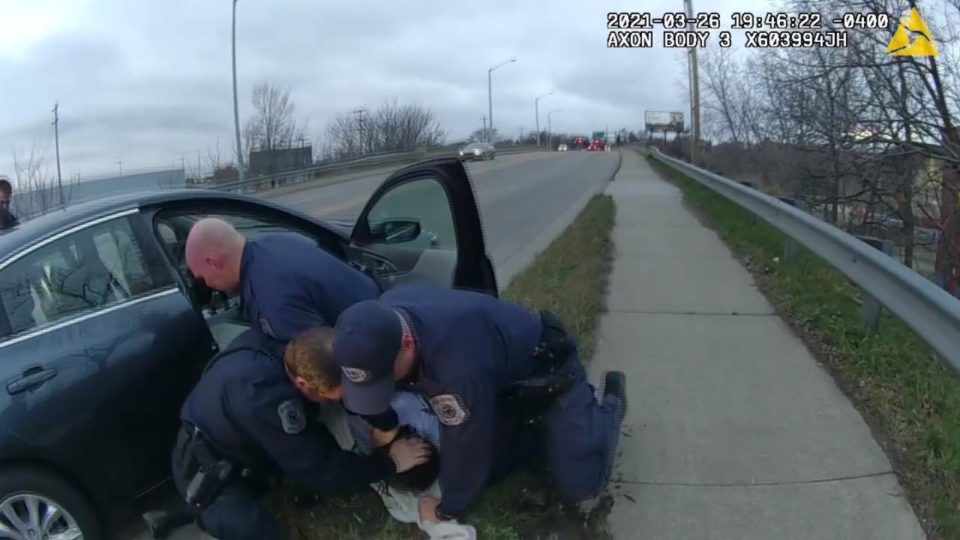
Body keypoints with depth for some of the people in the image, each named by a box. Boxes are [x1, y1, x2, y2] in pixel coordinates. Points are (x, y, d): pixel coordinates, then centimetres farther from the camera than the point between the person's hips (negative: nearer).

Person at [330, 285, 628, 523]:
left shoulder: (457, 365, -47)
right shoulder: (384, 313, -23)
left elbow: (466, 445, -31)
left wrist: (448, 509, -14)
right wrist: (386, 425, 7)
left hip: (549, 366, -7)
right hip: (506, 364, 7)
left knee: (580, 485, -7)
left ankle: (610, 405, 17)